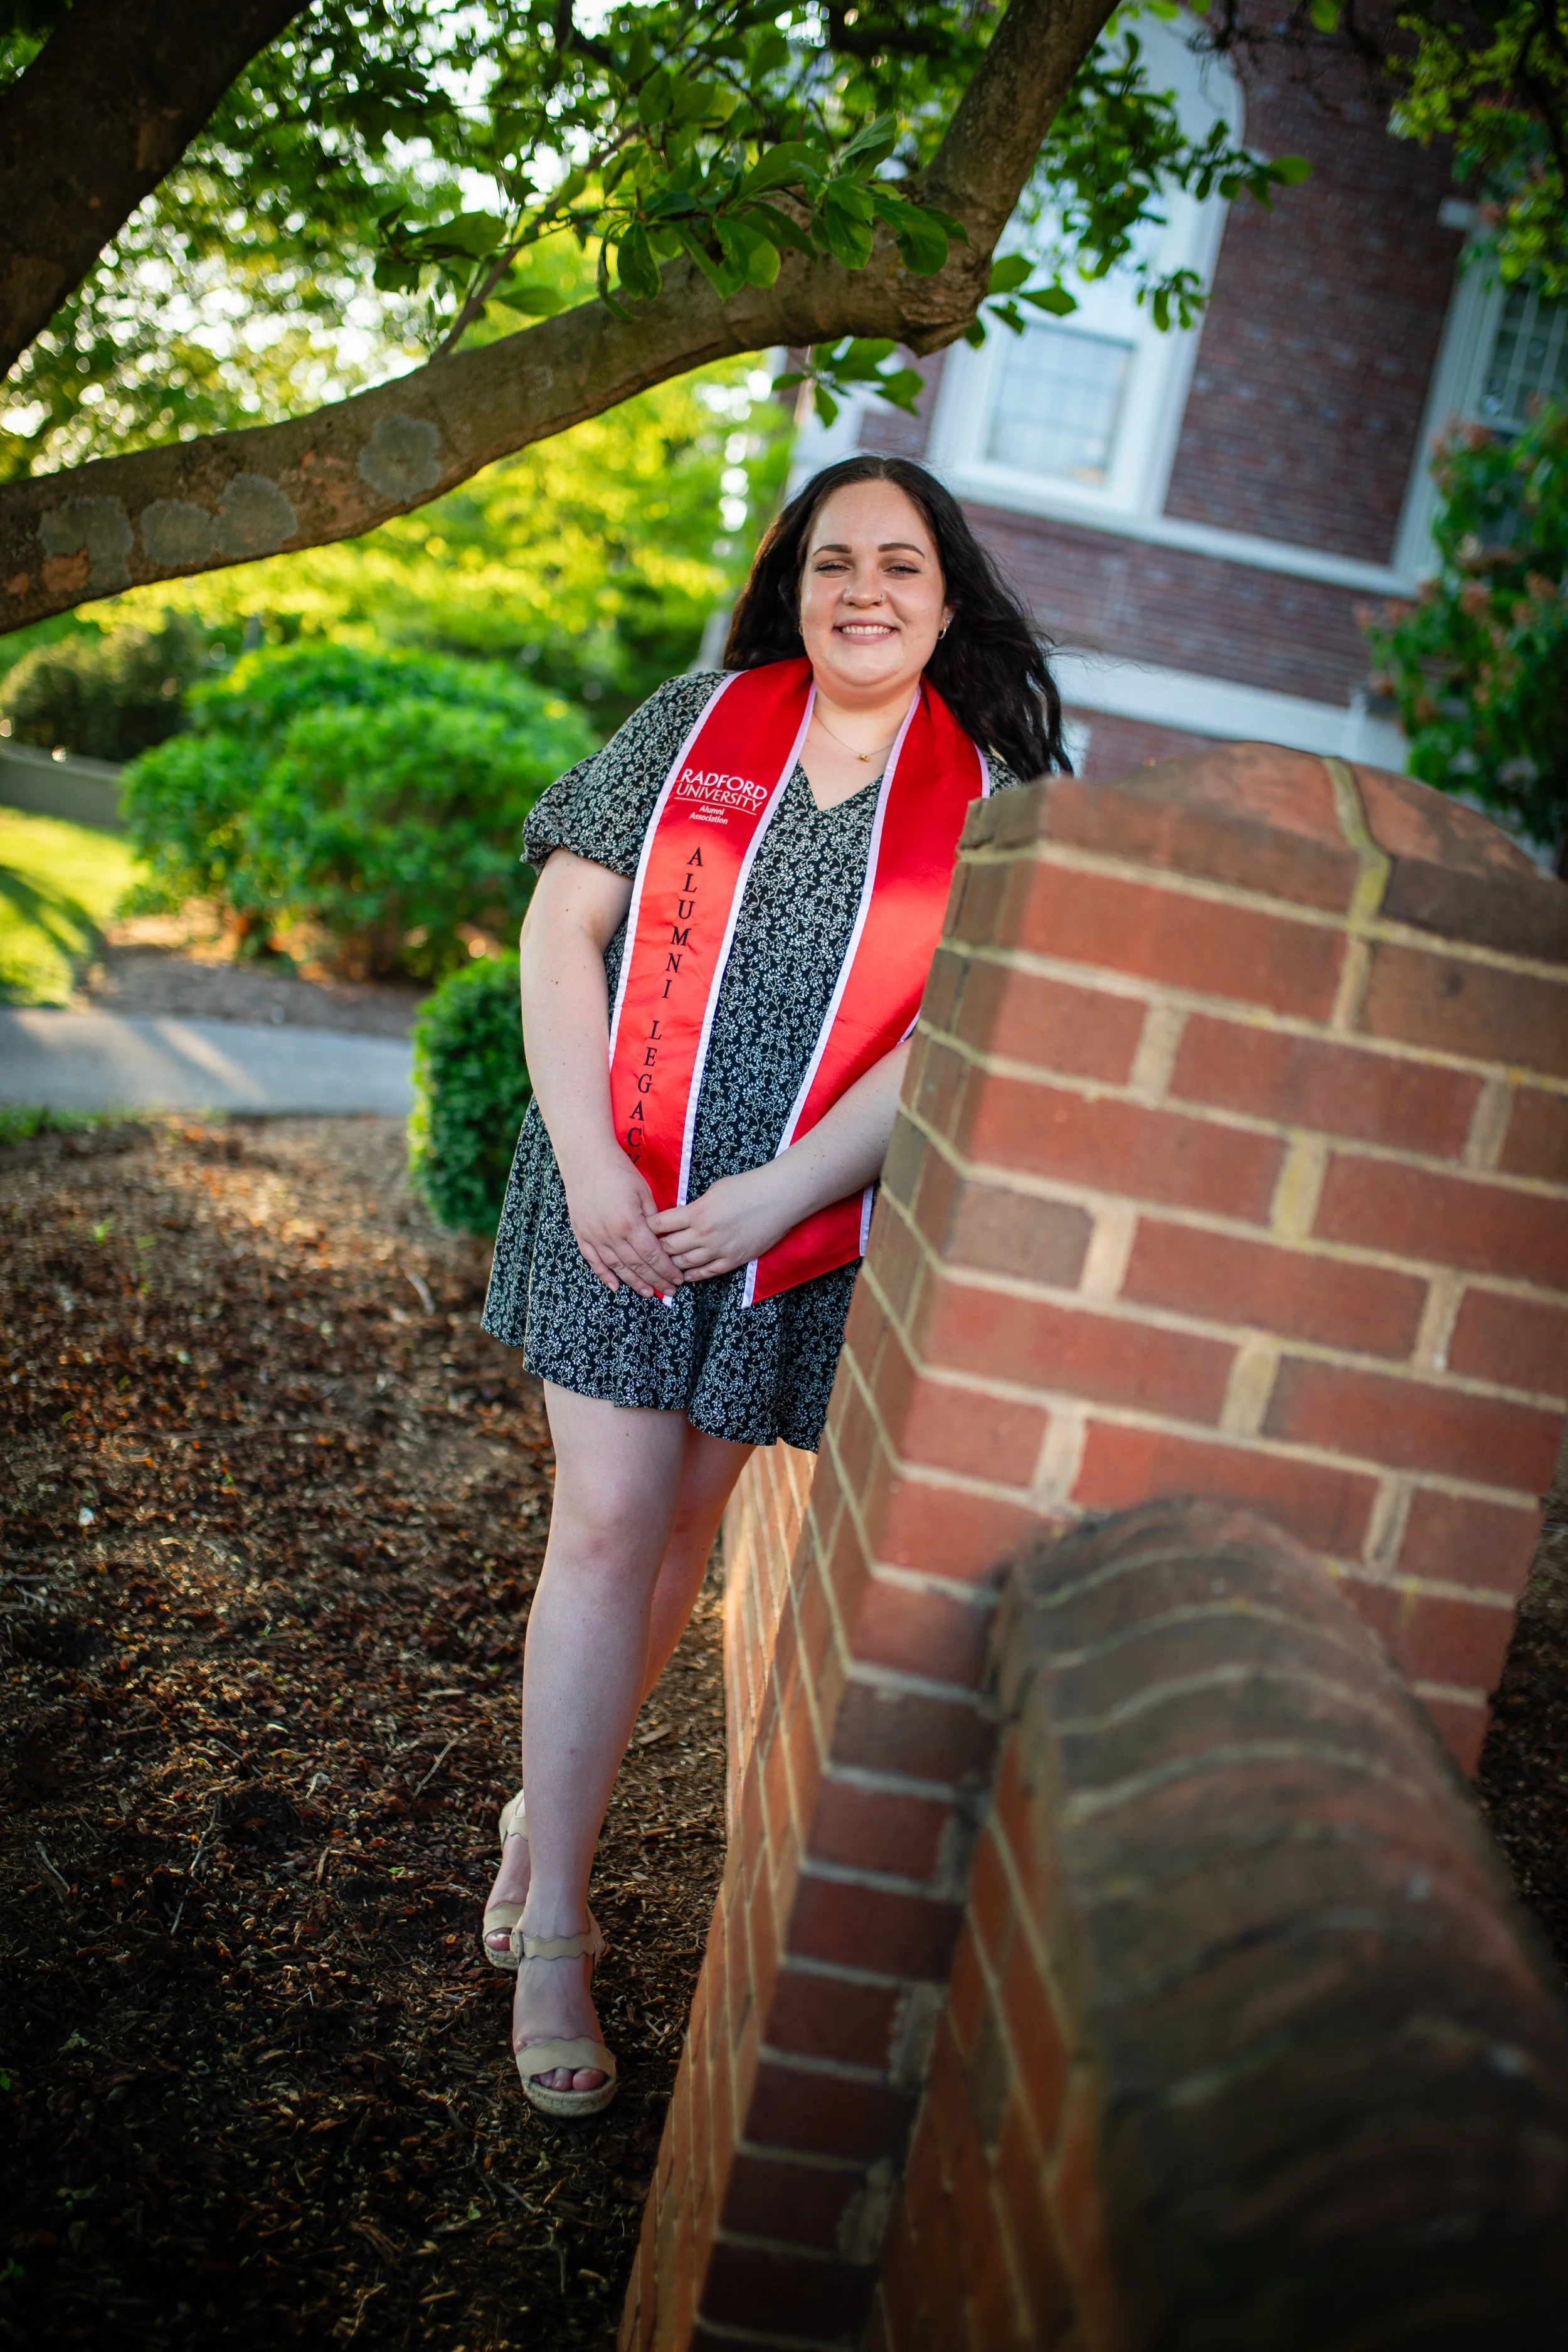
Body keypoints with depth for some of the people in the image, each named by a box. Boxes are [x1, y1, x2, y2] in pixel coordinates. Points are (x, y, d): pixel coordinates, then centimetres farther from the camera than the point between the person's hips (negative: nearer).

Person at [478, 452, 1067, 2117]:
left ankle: (547, 1808, 32)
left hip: (807, 1229, 1)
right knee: (608, 1524, -3)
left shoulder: (986, 795, 1)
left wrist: (774, 1195, -15)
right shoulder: (698, 721, 3)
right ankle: (551, 1933, 8)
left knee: (684, 1526, 10)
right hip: (617, 1197, 0)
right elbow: (561, 931, 0)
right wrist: (589, 1162, -10)